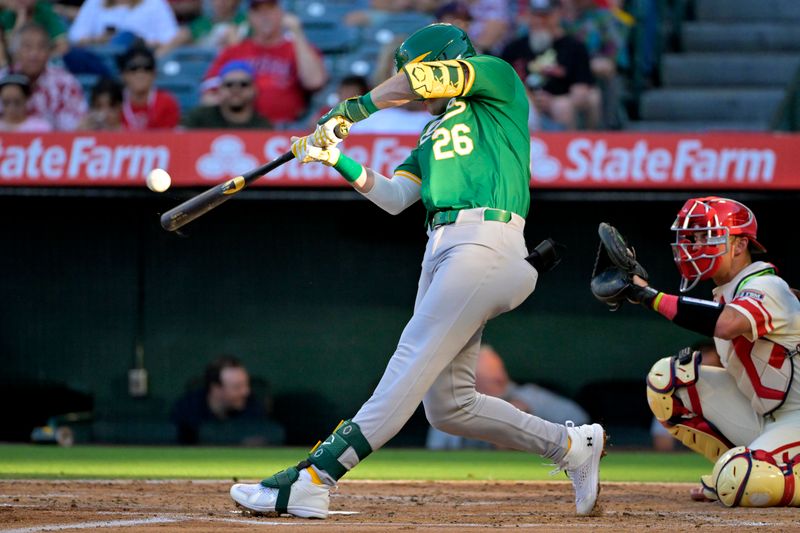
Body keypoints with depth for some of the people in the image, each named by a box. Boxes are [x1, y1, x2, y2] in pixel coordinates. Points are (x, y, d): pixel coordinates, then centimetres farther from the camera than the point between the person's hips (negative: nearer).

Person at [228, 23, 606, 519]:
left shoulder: (499, 79, 10)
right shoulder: (433, 134, 30)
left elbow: (416, 81, -1)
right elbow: (395, 197, 18)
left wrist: (349, 111, 9)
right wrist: (336, 158, 5)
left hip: (486, 242, -9)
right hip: (442, 250, 9)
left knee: (412, 364, -16)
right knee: (447, 405, 4)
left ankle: (313, 479, -27)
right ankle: (572, 446, 17)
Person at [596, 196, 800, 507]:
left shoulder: (765, 287, -19)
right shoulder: (726, 292, 10)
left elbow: (726, 325, -42)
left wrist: (649, 295, -37)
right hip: (759, 413, 9)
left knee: (740, 485, -34)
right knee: (666, 378, -3)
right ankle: (737, 467, 5)